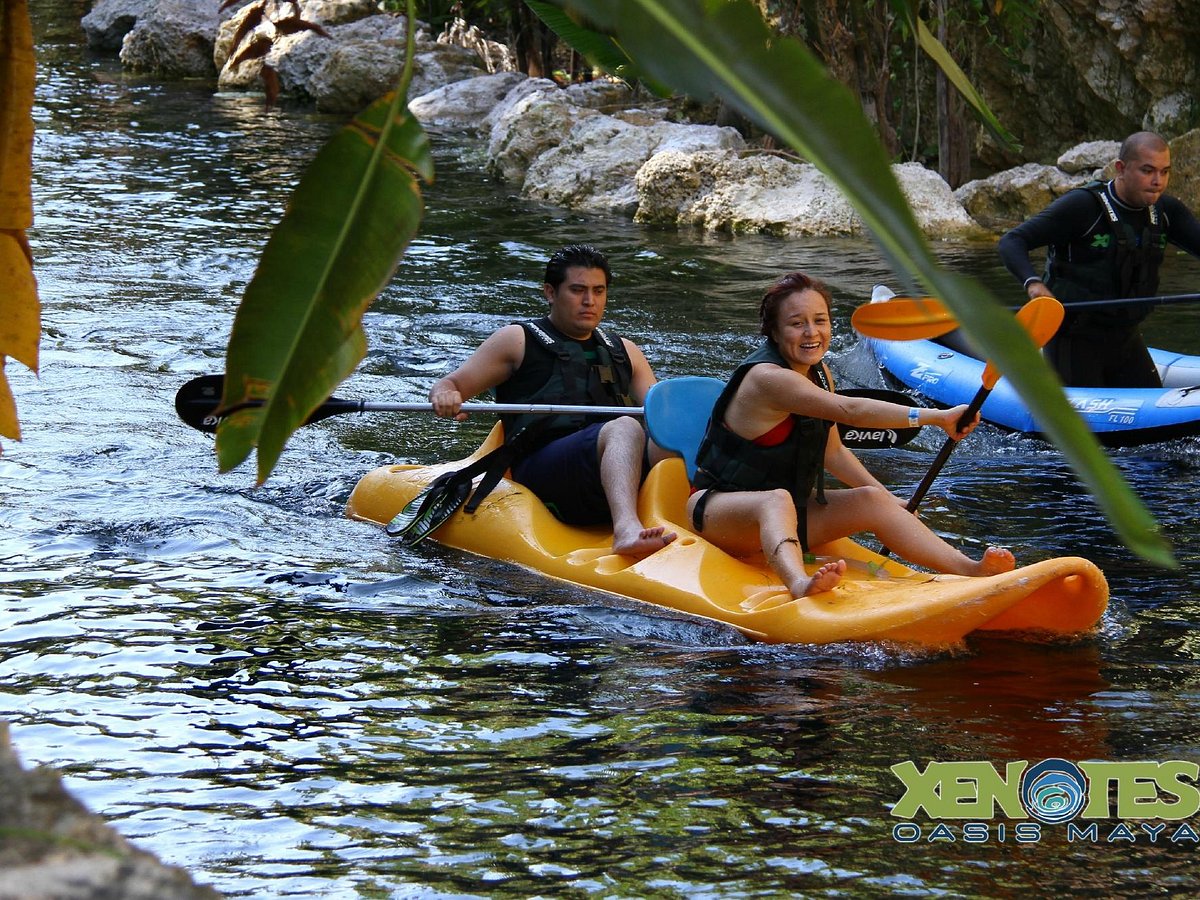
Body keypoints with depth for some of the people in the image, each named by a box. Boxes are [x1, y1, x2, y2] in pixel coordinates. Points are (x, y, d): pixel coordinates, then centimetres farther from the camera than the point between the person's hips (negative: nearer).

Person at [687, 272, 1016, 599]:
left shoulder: (818, 372, 7)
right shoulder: (767, 378, -24)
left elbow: (833, 453, 15)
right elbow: (851, 411, -34)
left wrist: (890, 500, 8)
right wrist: (936, 417, -38)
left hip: (790, 508, 9)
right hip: (718, 506, -9)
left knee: (870, 500, -7)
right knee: (777, 500, -39)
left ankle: (968, 568, -25)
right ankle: (800, 585, -73)